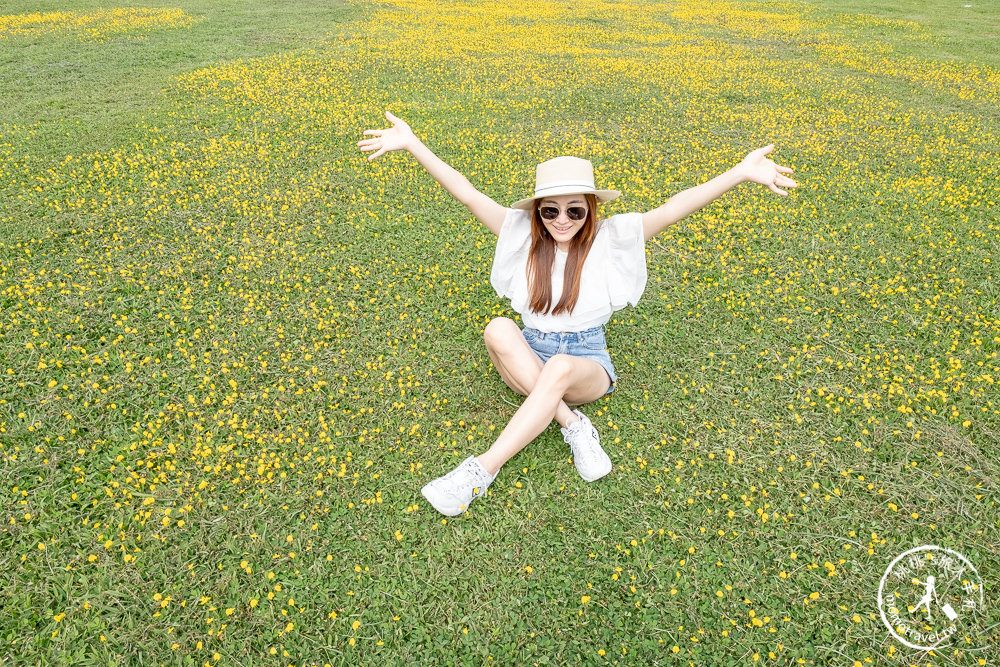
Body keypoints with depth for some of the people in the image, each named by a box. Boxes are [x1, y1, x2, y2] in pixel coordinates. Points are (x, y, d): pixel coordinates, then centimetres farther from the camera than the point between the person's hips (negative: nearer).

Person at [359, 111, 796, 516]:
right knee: (498, 330, -31)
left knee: (560, 367, -39)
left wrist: (742, 172, -25)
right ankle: (573, 424, -29)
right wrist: (411, 144, -10)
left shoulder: (609, 240, -5)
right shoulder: (522, 235, -1)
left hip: (587, 365, -2)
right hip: (529, 360, 2)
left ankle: (483, 469, -37)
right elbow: (466, 193, -6)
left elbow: (671, 211, -15)